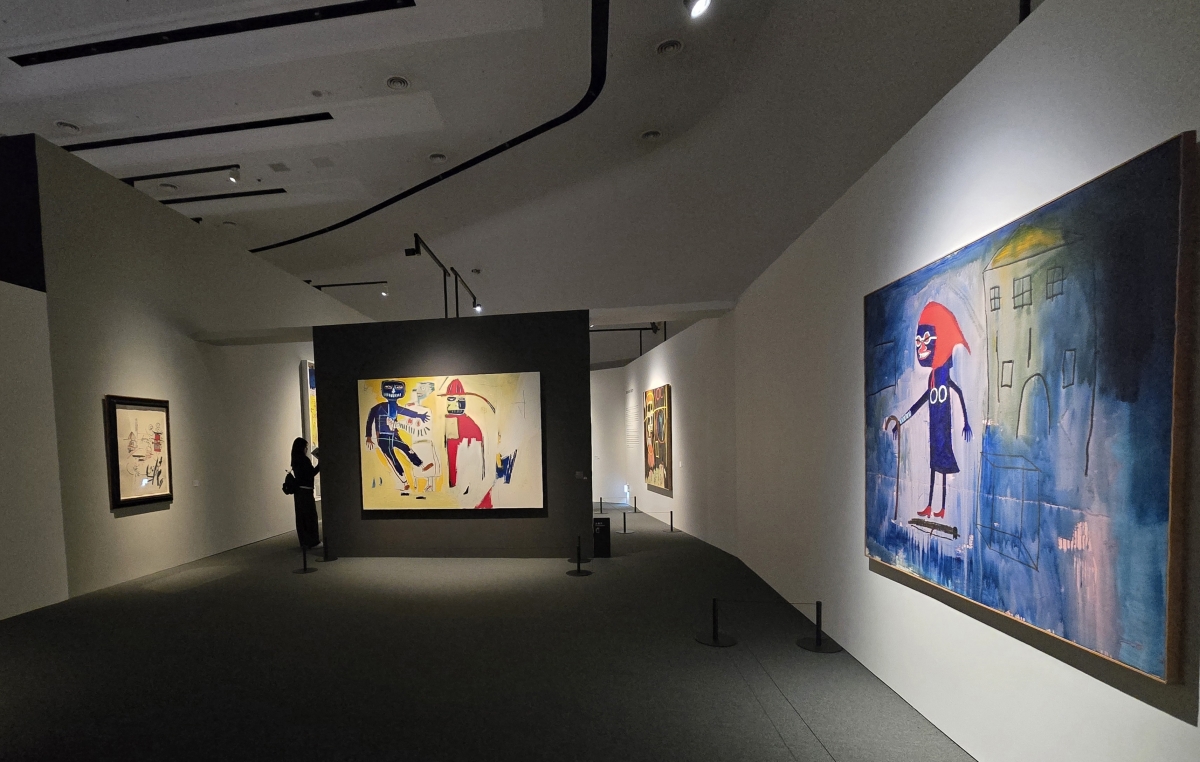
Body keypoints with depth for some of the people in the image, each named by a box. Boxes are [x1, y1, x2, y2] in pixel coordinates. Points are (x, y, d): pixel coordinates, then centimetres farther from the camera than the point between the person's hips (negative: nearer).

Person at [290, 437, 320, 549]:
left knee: (301, 517, 10)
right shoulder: (304, 459, -14)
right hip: (305, 490, -8)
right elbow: (312, 473, -11)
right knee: (311, 516, -2)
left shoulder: (295, 460, 10)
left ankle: (304, 542, 16)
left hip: (298, 490, 8)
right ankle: (313, 541, 2)